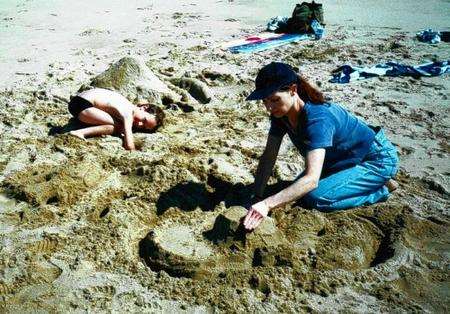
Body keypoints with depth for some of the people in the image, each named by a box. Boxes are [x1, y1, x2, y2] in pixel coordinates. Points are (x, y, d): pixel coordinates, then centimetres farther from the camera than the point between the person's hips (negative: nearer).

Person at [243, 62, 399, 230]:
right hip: (344, 158, 9)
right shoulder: (281, 114, -12)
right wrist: (257, 198, -18)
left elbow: (312, 179, -46)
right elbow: (268, 157, -7)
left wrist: (267, 204, -55)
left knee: (313, 198, -25)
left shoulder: (317, 119, -36)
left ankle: (379, 187, -4)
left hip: (378, 160, -9)